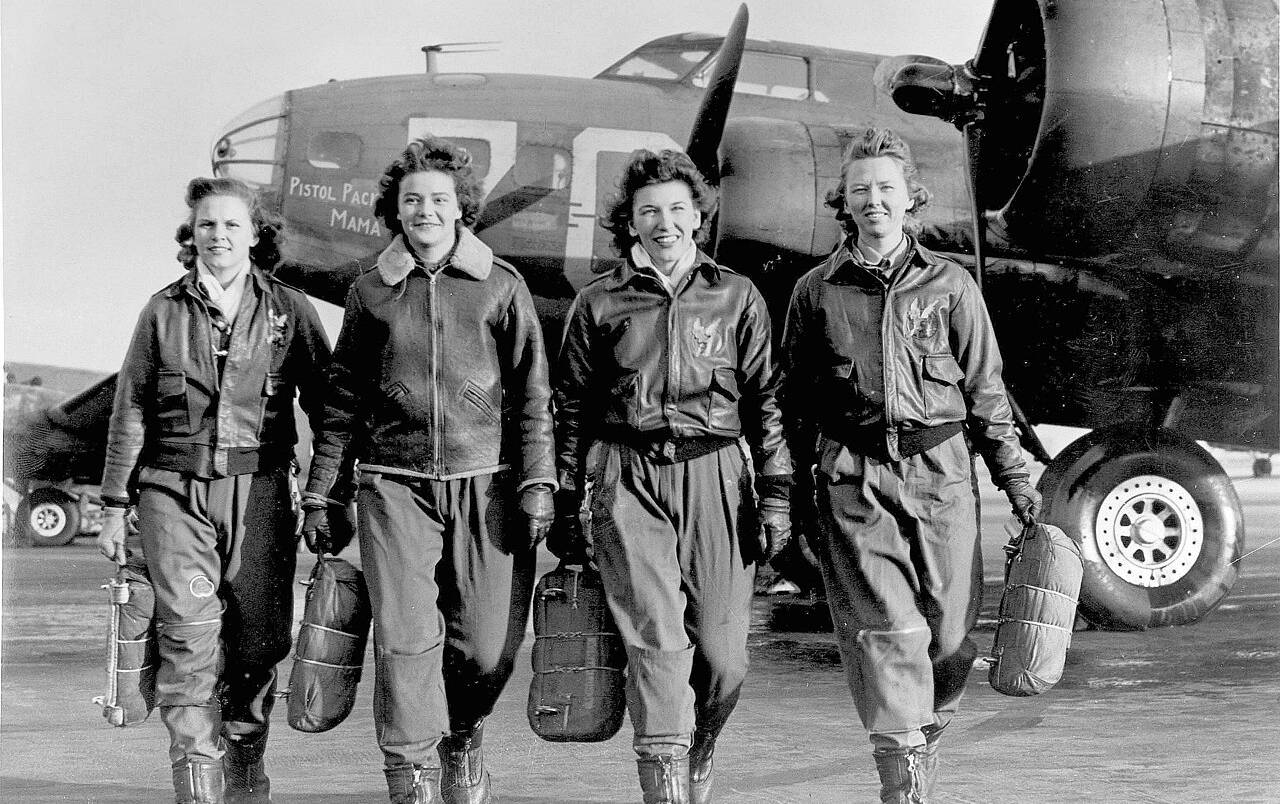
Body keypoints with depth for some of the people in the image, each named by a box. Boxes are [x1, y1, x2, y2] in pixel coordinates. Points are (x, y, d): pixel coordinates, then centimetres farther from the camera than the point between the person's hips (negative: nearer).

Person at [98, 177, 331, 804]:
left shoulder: (289, 311, 6)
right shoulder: (164, 311, 8)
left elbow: (325, 405, 8)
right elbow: (129, 413, 10)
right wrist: (116, 505, 7)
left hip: (259, 493, 0)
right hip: (175, 492, 0)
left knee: (258, 641, 3)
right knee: (189, 639, -10)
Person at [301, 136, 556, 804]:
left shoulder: (501, 286, 6)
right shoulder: (371, 292, 9)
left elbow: (532, 393, 6)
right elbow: (342, 398, 14)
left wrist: (537, 482, -2)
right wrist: (317, 491, 13)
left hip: (485, 484, 0)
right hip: (394, 484, 0)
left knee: (488, 648, 0)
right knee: (405, 637, -10)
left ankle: (462, 742, 30)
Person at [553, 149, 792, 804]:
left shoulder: (737, 297, 10)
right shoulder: (599, 302, 9)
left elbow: (765, 401, 9)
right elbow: (571, 409, 12)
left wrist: (774, 496, 3)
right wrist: (566, 508, 9)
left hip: (714, 478, 1)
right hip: (628, 481, -1)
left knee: (722, 653, 0)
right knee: (656, 640, -12)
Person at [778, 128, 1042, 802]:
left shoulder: (951, 286, 8)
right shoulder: (816, 292, 8)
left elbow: (985, 394, 10)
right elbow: (795, 400, 12)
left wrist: (1015, 480, 7)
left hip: (941, 472, 1)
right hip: (852, 478, -1)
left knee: (950, 633, 6)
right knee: (886, 631, -10)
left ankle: (923, 743, 30)